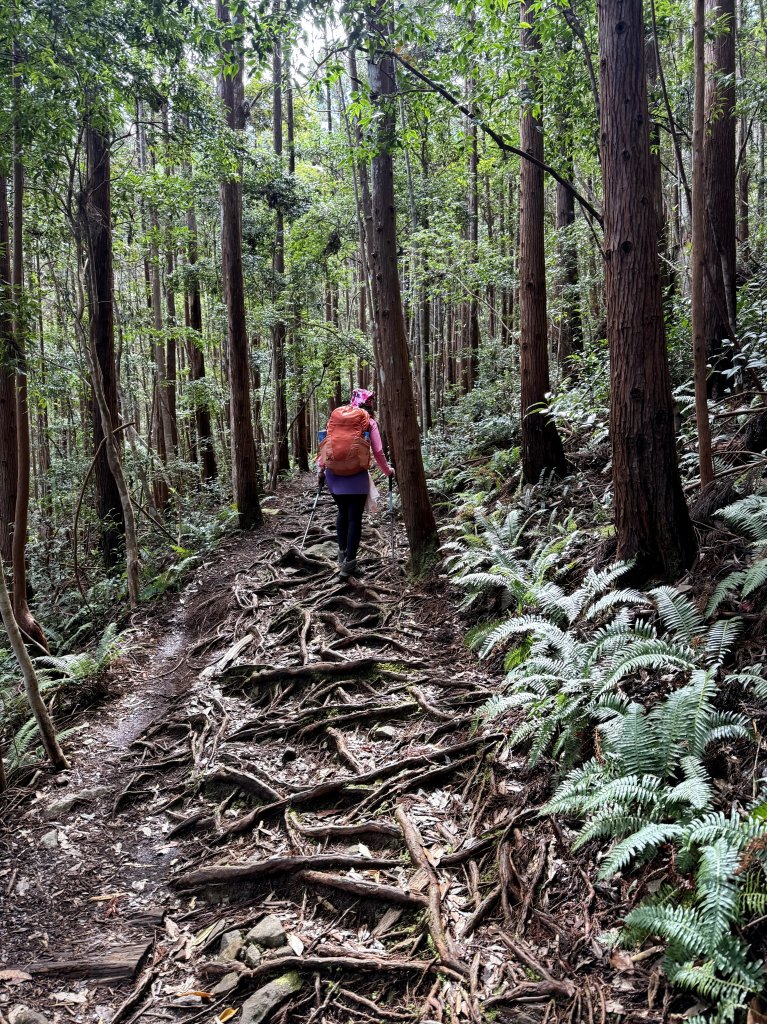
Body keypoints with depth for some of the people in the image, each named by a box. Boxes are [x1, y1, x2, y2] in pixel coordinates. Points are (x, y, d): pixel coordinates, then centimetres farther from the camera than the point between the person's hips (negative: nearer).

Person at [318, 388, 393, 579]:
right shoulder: (369, 423, 0)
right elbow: (378, 452, -2)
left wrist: (321, 468, 16)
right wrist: (388, 471, 13)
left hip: (334, 474, 4)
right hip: (356, 476, -4)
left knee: (342, 513, 22)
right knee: (355, 518, 1)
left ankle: (342, 554, 27)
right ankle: (349, 564, -2)